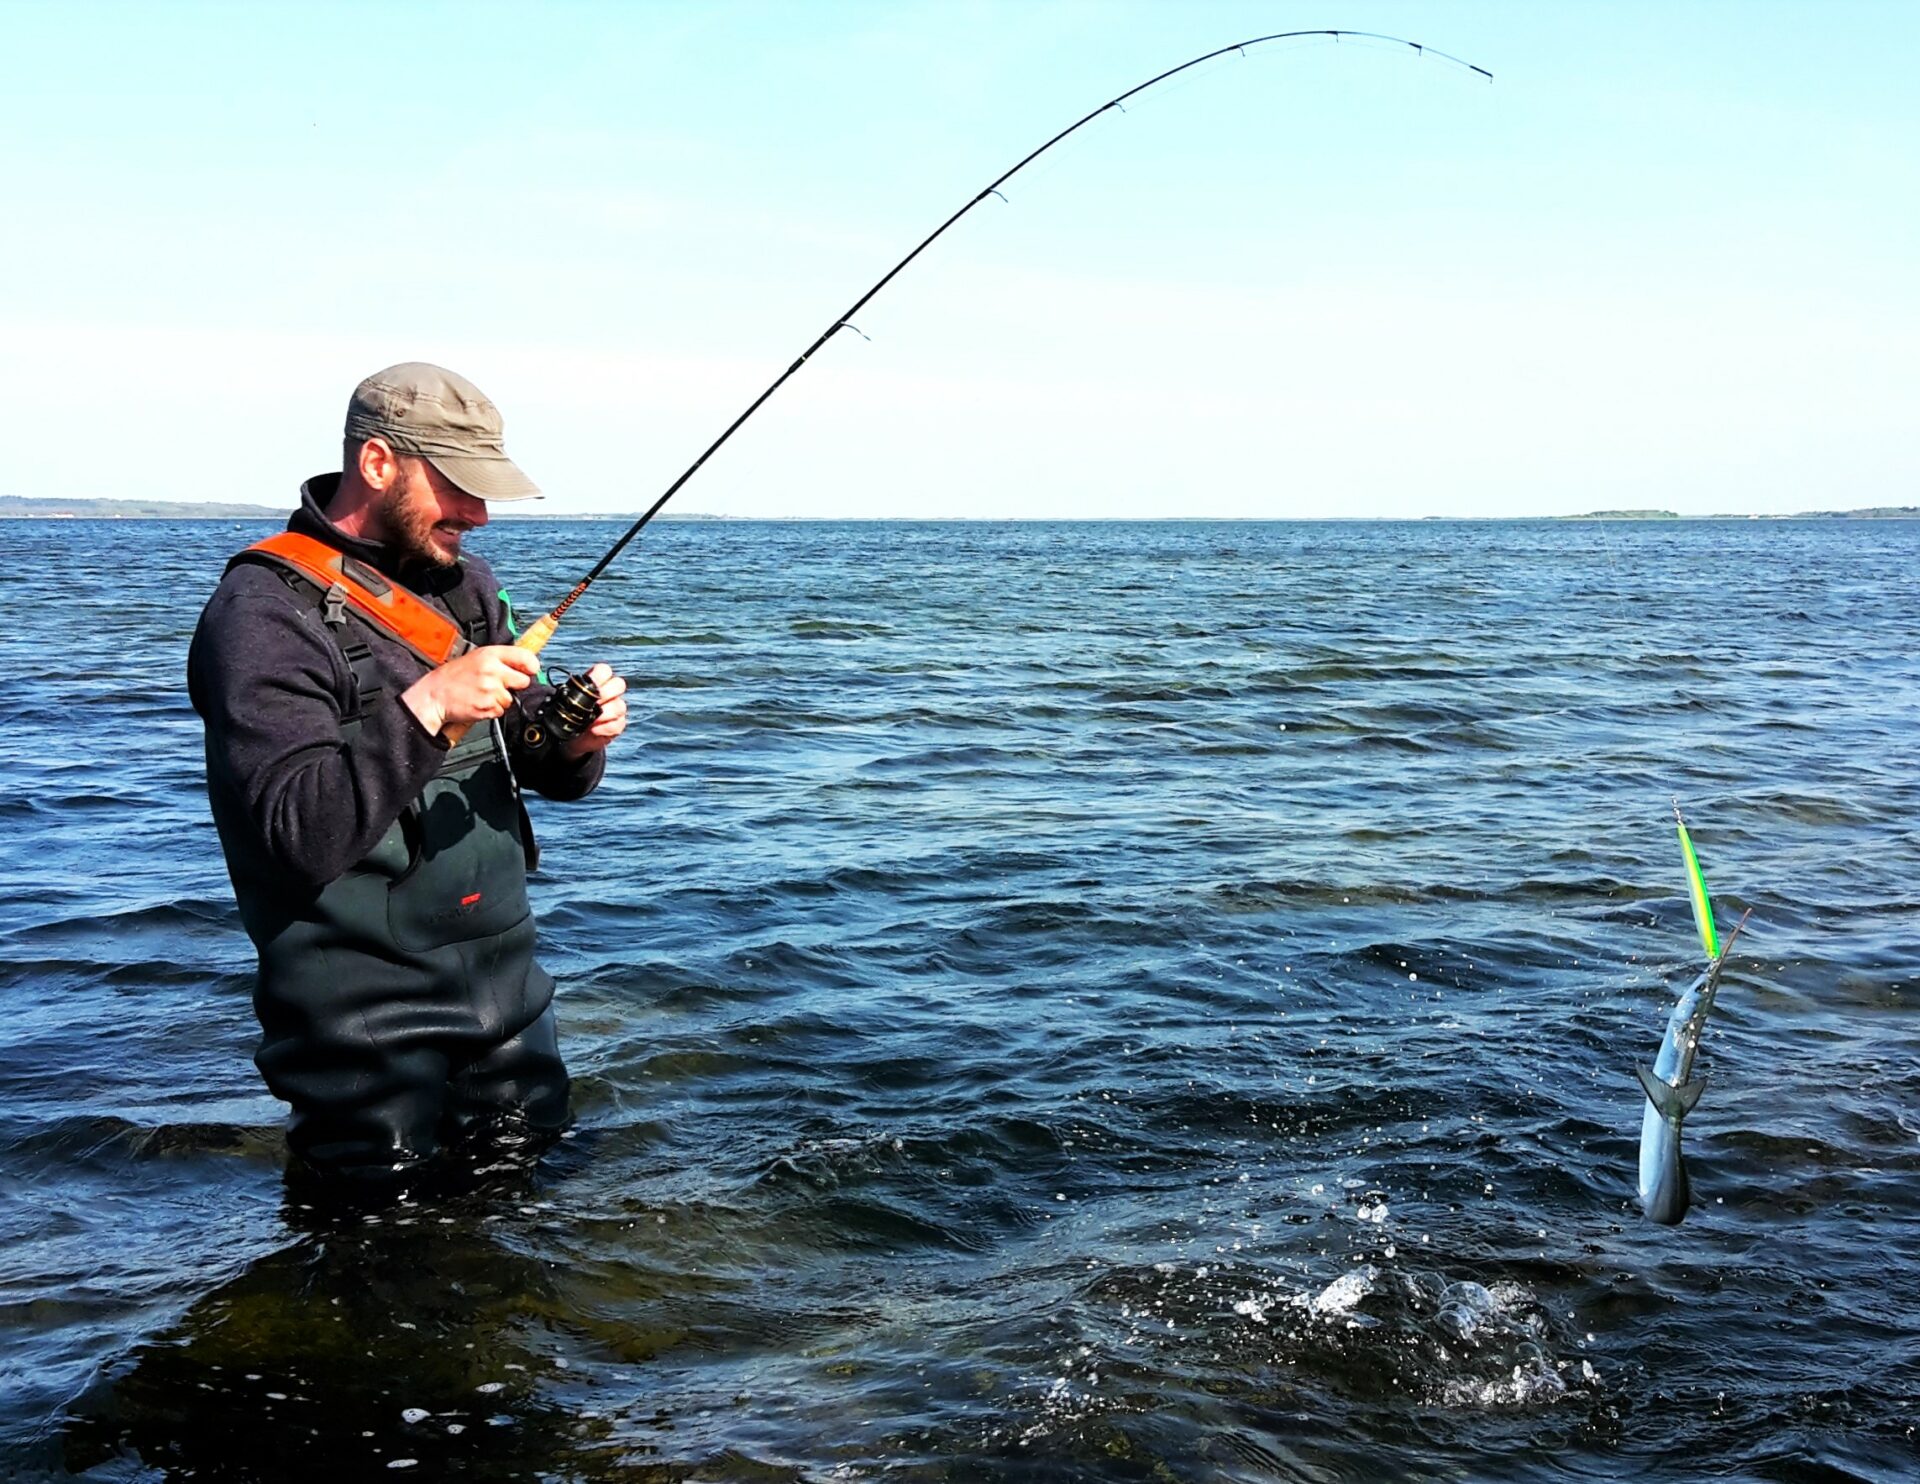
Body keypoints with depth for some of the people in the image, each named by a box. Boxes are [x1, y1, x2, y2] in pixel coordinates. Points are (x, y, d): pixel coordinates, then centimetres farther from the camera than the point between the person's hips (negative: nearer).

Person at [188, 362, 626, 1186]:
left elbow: (542, 768, 13)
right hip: (369, 1033, -7)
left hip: (508, 994, 7)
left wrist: (573, 740, -9)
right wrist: (424, 707, -32)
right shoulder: (267, 612, -15)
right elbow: (297, 836, -25)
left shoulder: (462, 581, 9)